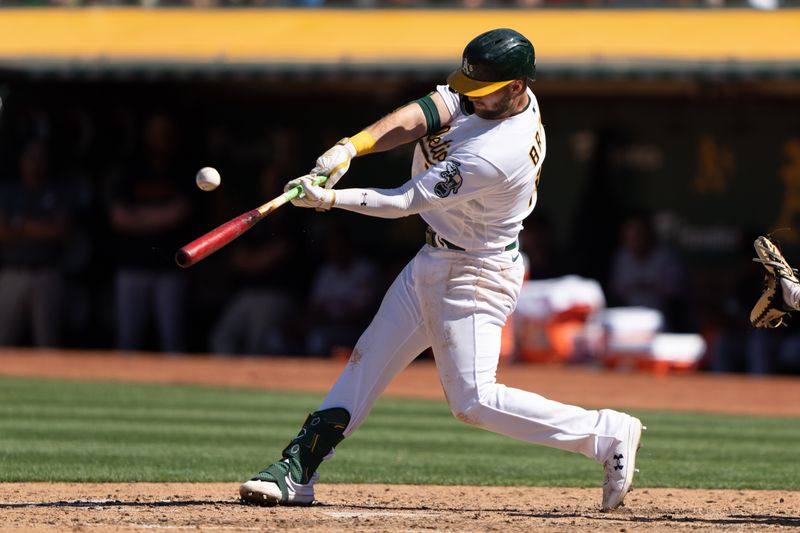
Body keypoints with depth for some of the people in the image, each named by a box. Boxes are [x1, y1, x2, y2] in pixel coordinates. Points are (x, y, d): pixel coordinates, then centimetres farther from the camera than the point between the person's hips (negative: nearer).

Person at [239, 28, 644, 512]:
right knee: (369, 359, 11)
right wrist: (350, 147, -28)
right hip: (434, 260, 10)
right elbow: (422, 115, -14)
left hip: (475, 274, -10)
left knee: (473, 400, -14)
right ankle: (297, 471, 16)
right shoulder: (496, 96, -7)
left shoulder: (494, 156, -32)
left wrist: (330, 199, -23)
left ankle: (608, 434, -7)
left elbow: (408, 201, -25)